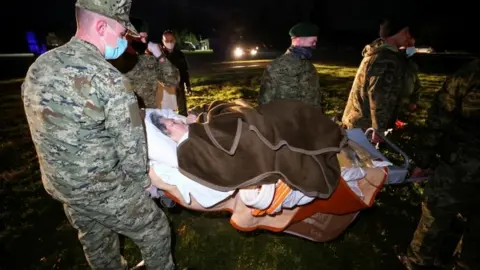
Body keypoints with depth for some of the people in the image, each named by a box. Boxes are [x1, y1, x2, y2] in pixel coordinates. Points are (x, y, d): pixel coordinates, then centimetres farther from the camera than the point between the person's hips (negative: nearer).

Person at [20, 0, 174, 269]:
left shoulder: (38, 67, -2)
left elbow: (51, 127, 7)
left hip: (59, 184, 8)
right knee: (155, 232, 16)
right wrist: (142, 180, -2)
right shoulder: (109, 79, -27)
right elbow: (131, 147, -22)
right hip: (104, 189, -8)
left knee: (97, 243, 29)